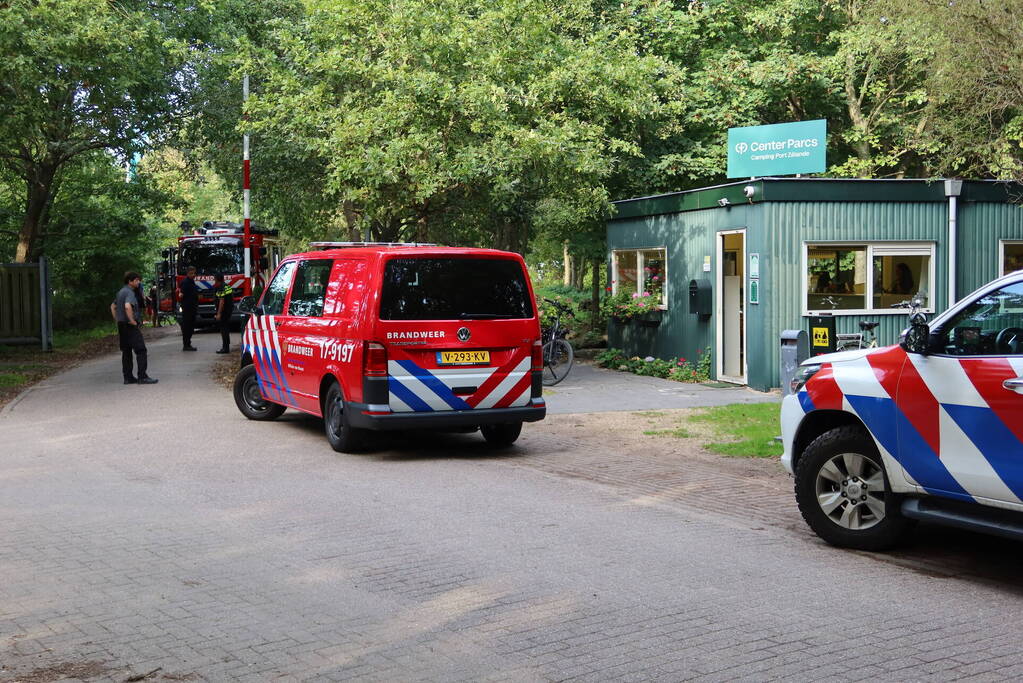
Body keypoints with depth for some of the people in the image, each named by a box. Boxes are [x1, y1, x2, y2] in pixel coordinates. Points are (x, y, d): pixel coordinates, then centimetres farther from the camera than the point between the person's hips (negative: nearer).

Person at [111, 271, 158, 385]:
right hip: (131, 327, -10)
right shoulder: (130, 292, -15)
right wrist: (132, 321, -22)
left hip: (121, 325, 10)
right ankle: (142, 376, -12)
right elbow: (127, 306, -32)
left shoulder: (121, 292, 16)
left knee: (126, 351, 11)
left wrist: (117, 319, 22)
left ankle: (128, 377, 14)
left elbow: (113, 306, 27)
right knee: (141, 350, -9)